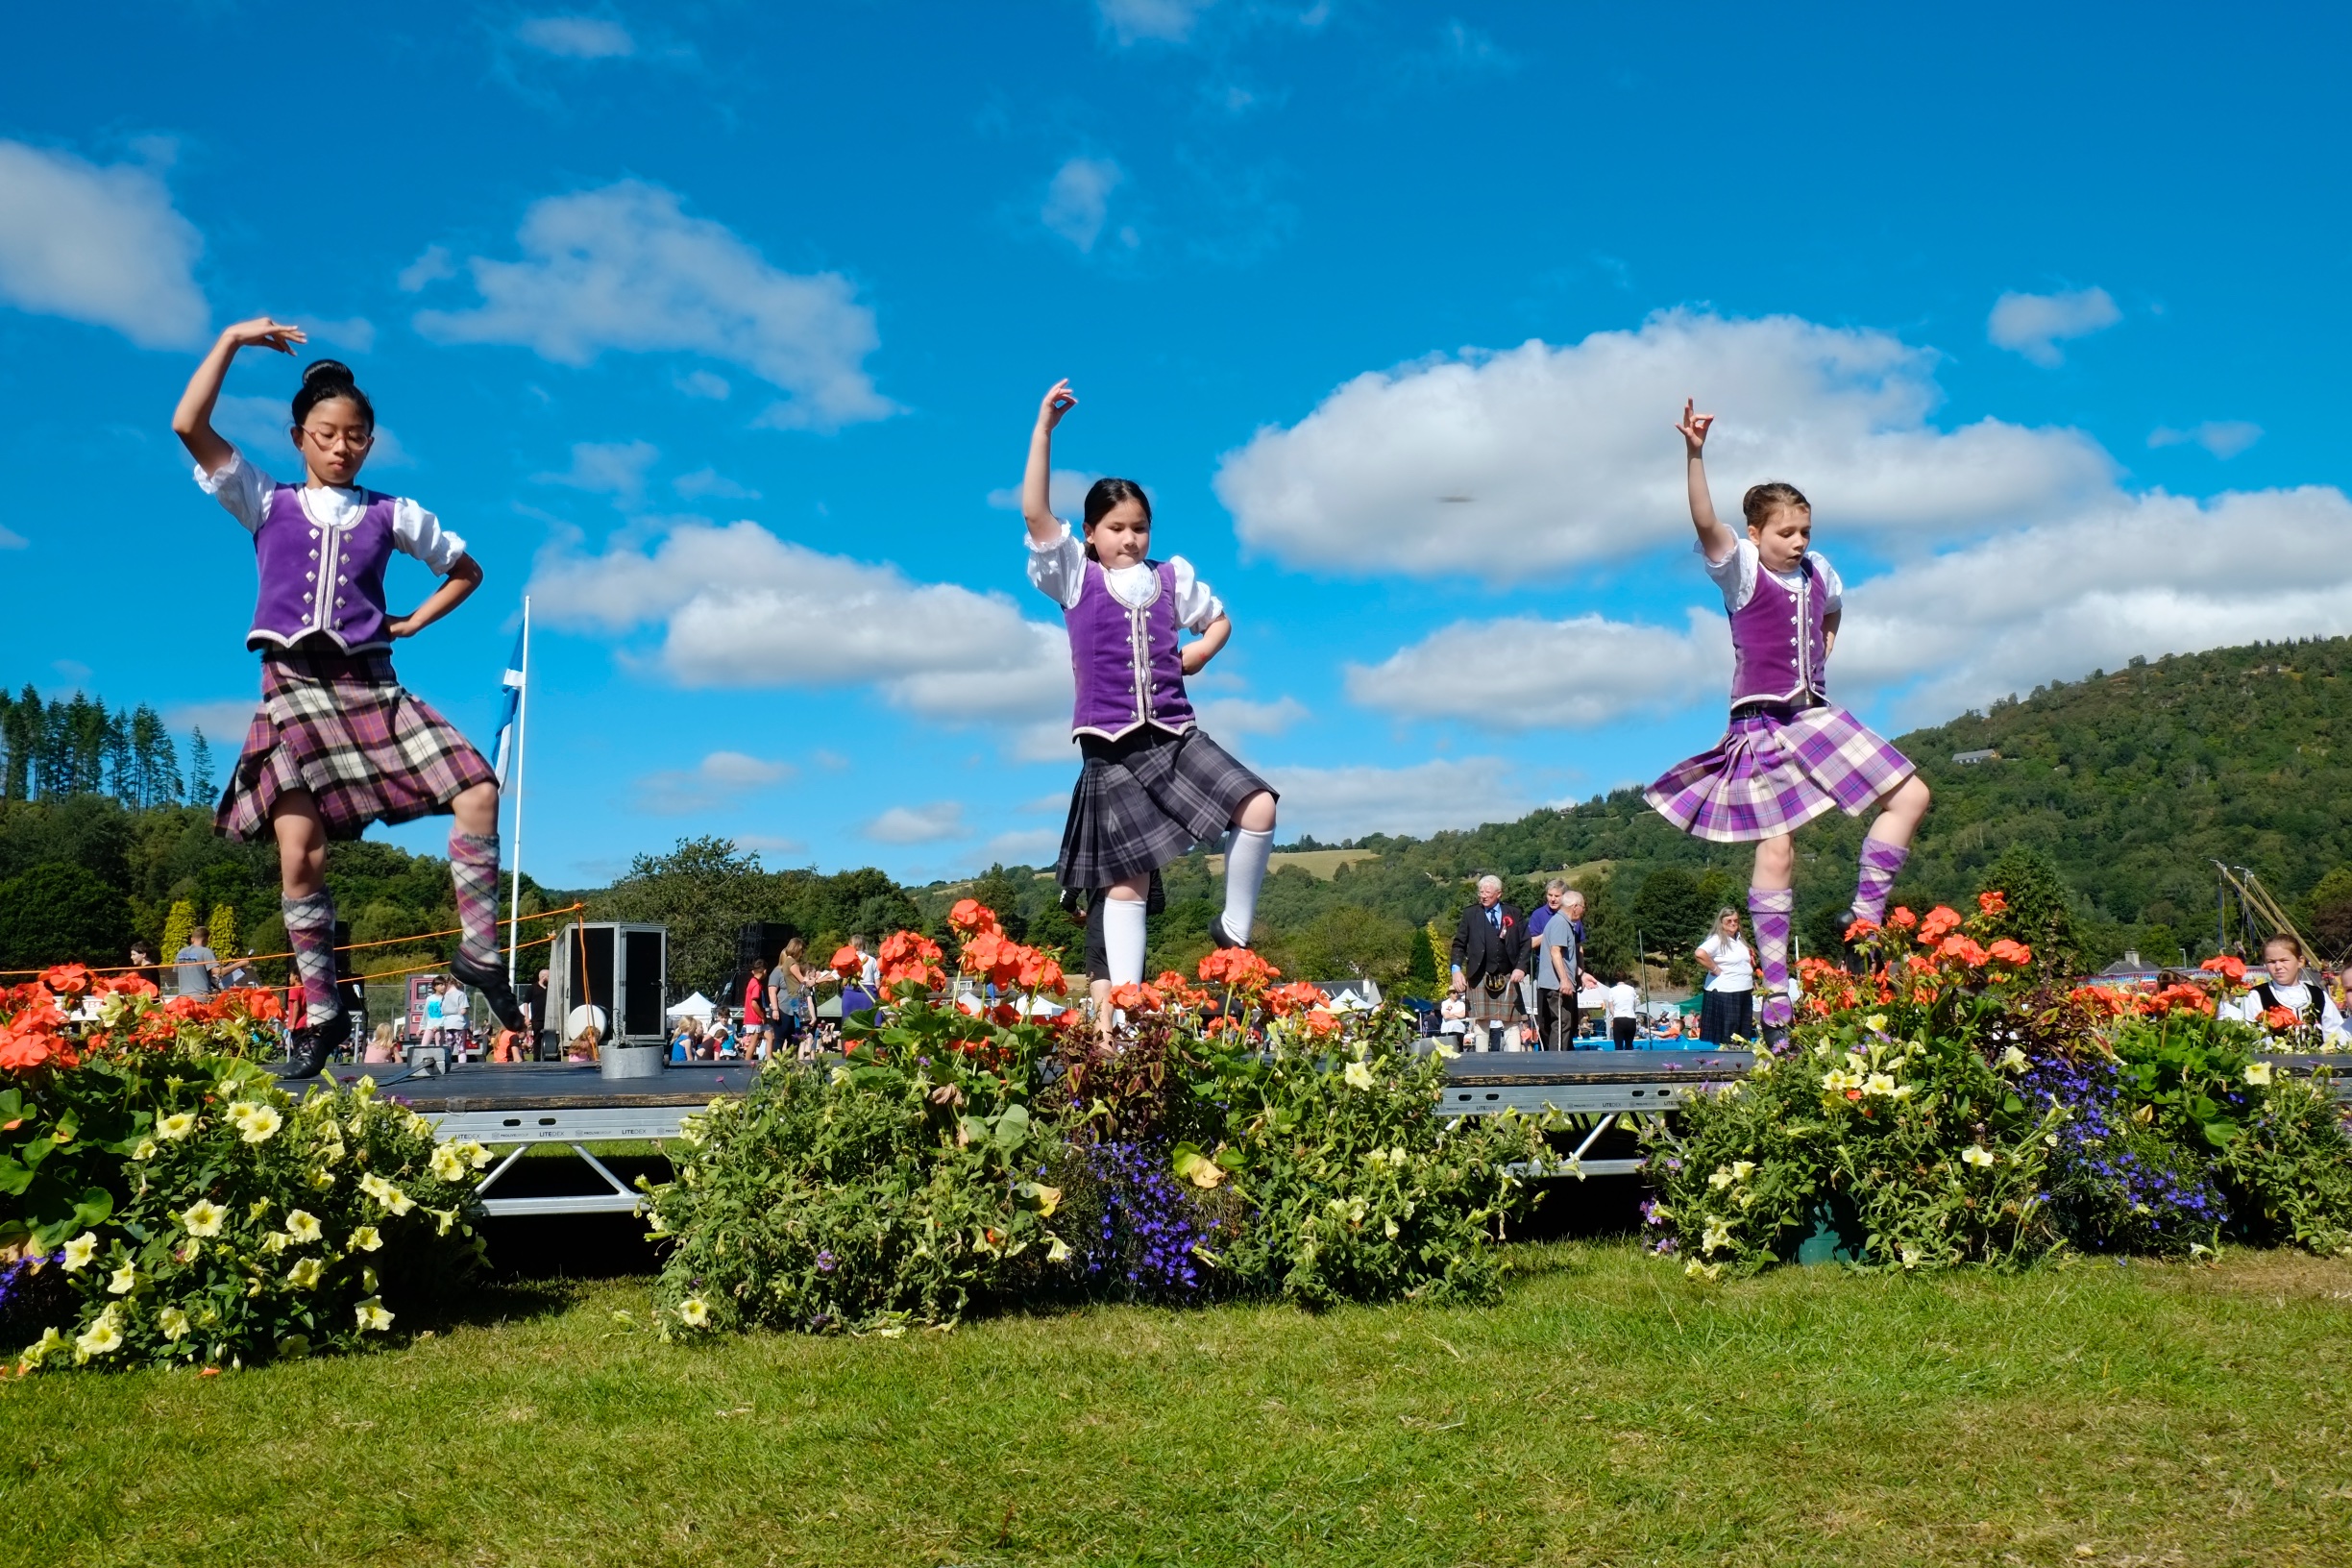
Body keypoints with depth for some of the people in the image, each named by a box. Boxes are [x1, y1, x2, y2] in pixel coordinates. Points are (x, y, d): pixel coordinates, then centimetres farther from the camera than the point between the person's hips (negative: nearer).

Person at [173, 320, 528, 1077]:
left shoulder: (393, 514, 12)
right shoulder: (266, 503, 10)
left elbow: (467, 570, 24)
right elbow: (188, 426, -1)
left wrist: (414, 622, 11)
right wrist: (232, 340, 1)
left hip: (369, 684, 2)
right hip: (294, 686, -1)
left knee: (477, 791, -16)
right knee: (299, 852, -10)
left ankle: (479, 951, -5)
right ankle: (320, 1010, 0)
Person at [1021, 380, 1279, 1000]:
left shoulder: (1172, 576, 12)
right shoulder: (1076, 578, 4)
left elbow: (1219, 622, 26)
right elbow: (1035, 512, -9)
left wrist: (1191, 658, 6)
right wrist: (1044, 427, -13)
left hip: (1175, 733, 3)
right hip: (1111, 748, -2)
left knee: (1258, 808, -16)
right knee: (1127, 878, -1)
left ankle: (1234, 929, 3)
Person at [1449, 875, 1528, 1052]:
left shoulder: (1513, 914, 9)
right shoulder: (1470, 914, 6)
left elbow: (1525, 943, 8)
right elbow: (1459, 944, 5)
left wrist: (1521, 967, -5)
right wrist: (1456, 969, -8)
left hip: (1508, 977, 1)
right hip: (1480, 977, -1)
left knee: (1511, 1023, 2)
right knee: (1481, 1023, -4)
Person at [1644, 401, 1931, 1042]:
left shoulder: (1818, 571, 9)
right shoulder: (1742, 568, -7)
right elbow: (1705, 522, -27)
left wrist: (1821, 654, 16)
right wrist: (1694, 453, -40)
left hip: (1816, 717, 7)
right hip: (1764, 725, -6)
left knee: (1910, 795, 1)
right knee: (1776, 852, -8)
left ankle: (1863, 917, 6)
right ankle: (1776, 996, -4)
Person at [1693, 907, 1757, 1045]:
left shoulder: (1738, 939, 13)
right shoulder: (1717, 939, -14)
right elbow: (1699, 953, -32)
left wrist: (1753, 982, 15)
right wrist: (1715, 969, -21)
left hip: (1744, 993, 9)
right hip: (1724, 994, -9)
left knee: (1743, 1036, 12)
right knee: (1726, 1039, -5)